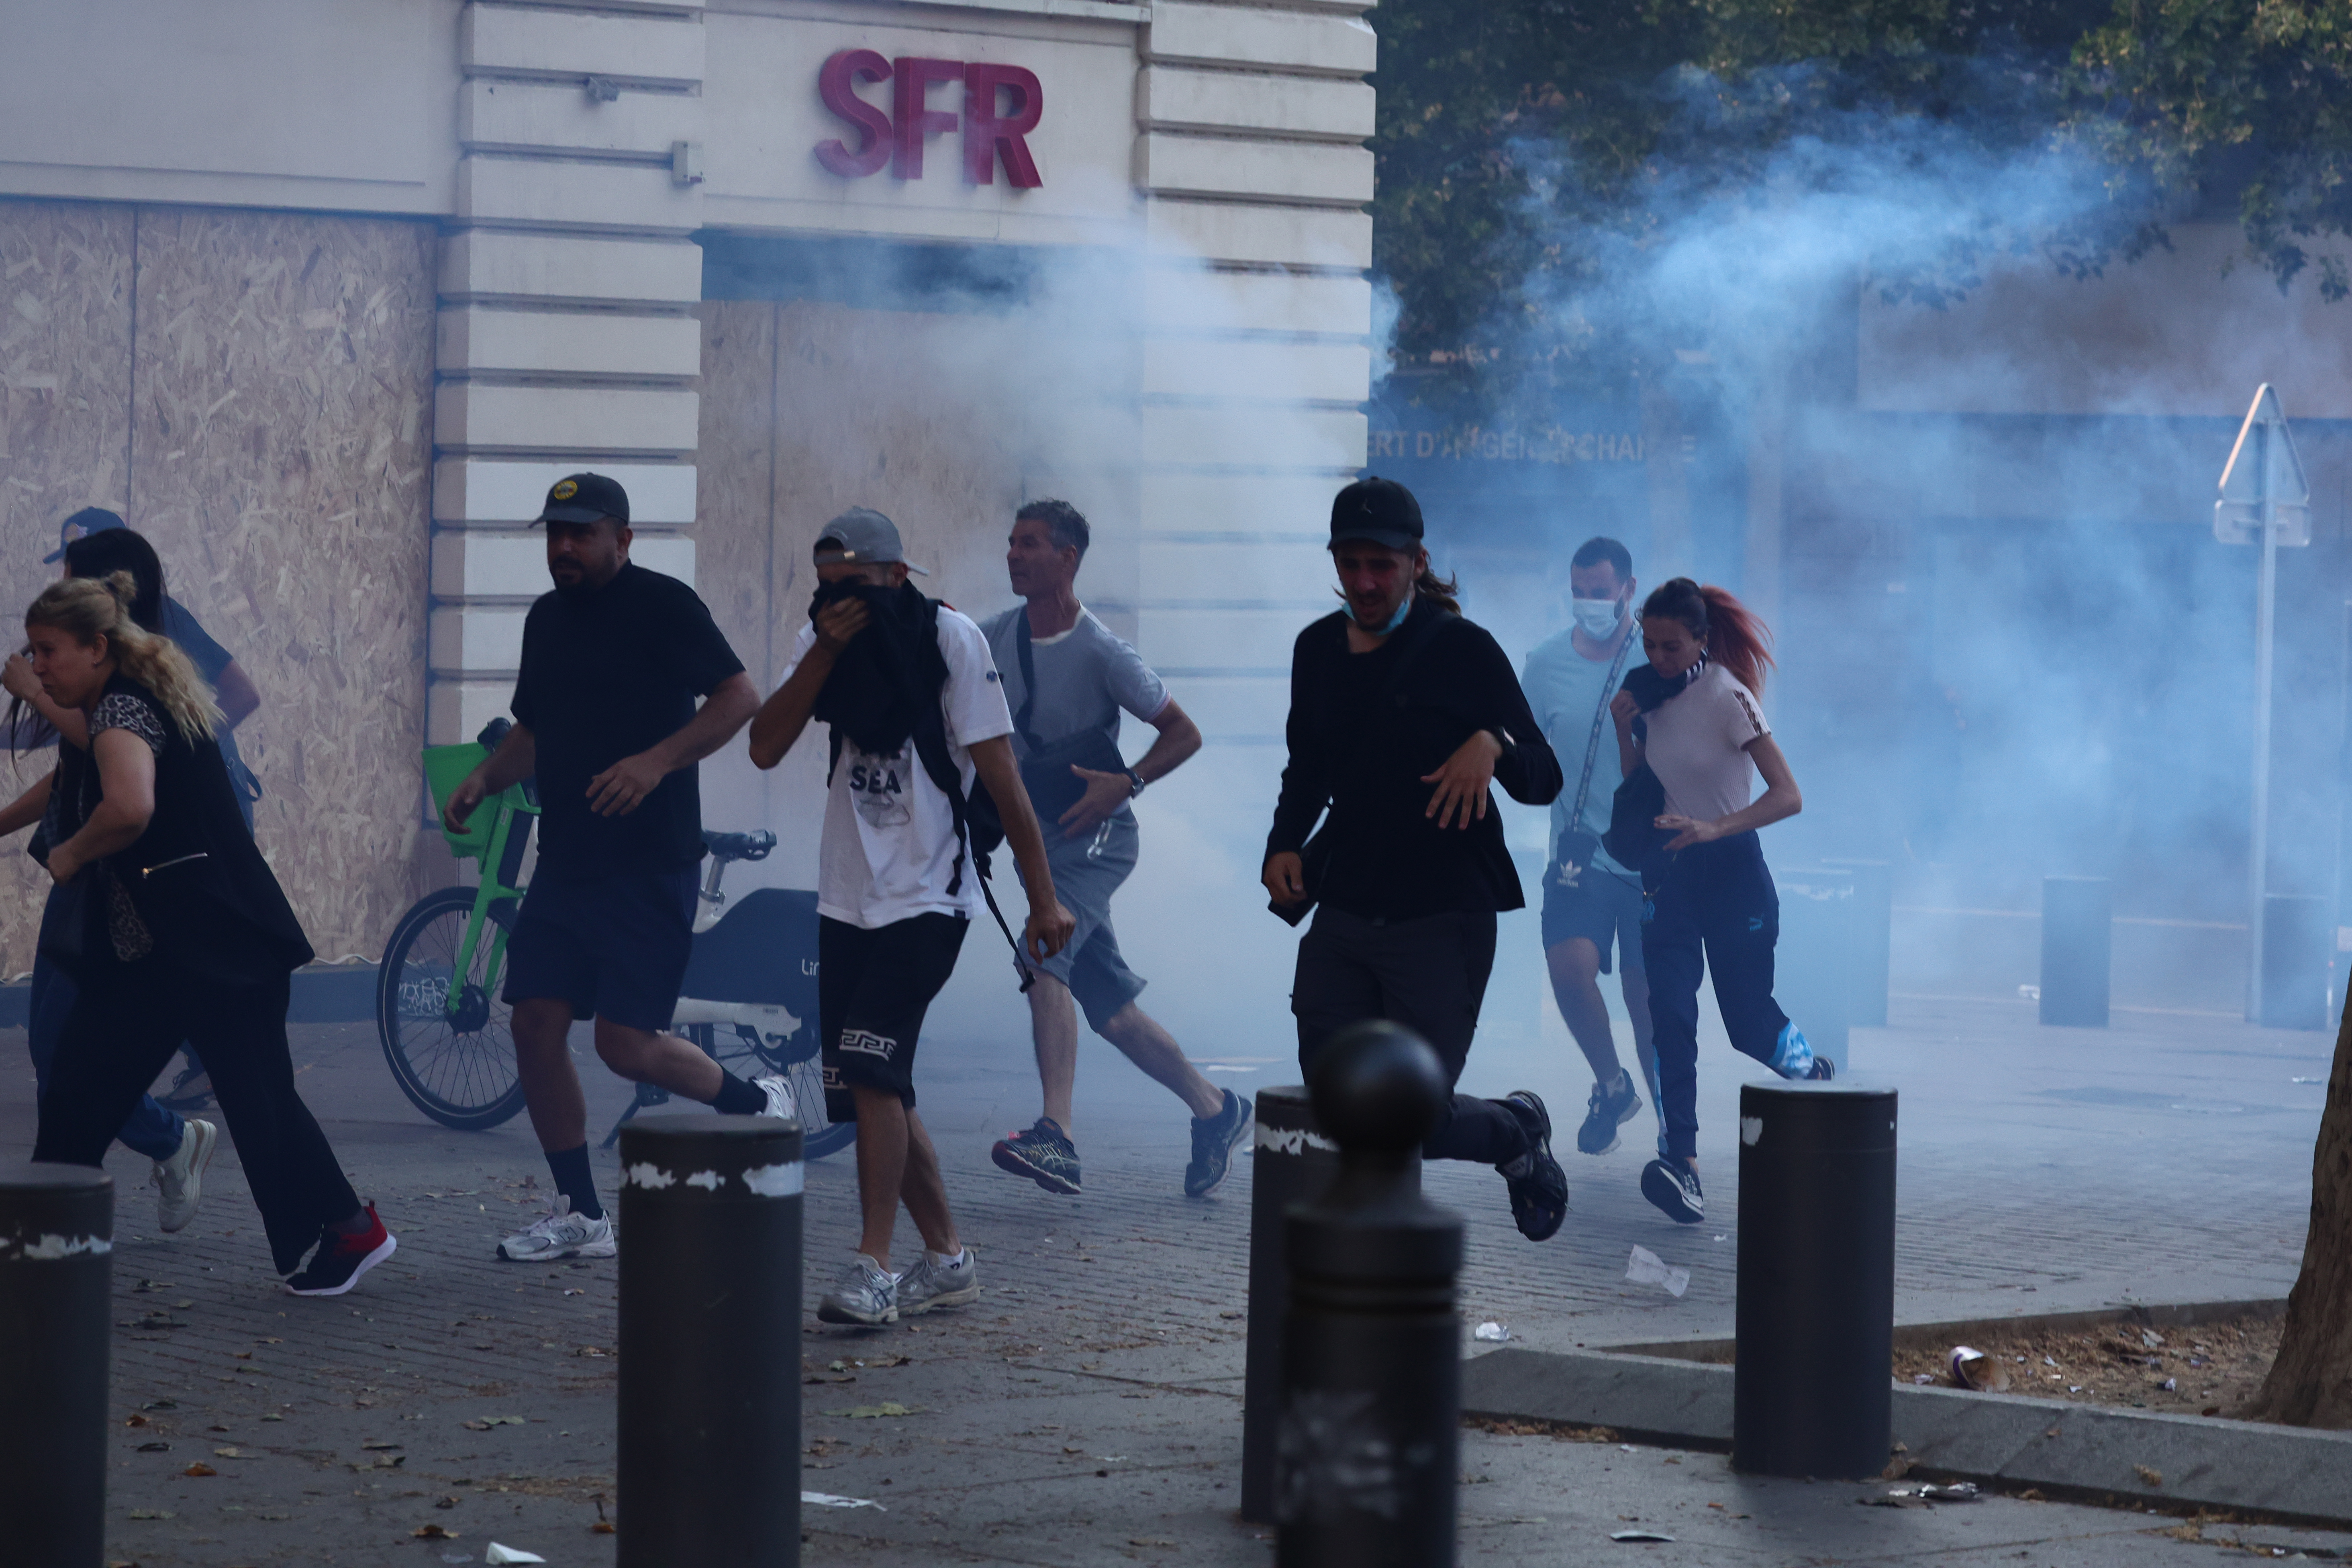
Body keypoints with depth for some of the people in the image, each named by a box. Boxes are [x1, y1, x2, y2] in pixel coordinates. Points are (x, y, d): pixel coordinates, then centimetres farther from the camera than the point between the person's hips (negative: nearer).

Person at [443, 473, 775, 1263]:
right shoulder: (547, 619, 14)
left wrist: (657, 761, -26)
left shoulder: (663, 606, -8)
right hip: (566, 862, 7)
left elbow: (740, 696, -15)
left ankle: (754, 1103, 17)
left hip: (649, 865, -7)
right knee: (536, 1025, 0)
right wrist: (483, 779, 6)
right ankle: (581, 1215, 9)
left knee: (626, 1043, -11)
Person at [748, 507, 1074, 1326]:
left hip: (927, 896, -6)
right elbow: (766, 747, -7)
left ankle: (874, 1266, -17)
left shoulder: (948, 638, -10)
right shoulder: (824, 639, 5)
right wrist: (824, 651, -17)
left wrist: (1043, 898, -8)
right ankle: (948, 1256, 21)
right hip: (847, 896, 6)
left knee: (871, 1068, -19)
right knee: (872, 1089, 8)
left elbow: (1001, 777, -8)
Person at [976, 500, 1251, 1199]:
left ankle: (1057, 1136, -39)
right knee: (1109, 1005, 10)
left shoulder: (1101, 652, -11)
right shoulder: (995, 637, 5)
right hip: (1038, 837, 7)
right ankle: (1215, 1110, 27)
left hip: (1095, 834, -7)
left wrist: (1125, 783, -21)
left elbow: (1183, 733, -5)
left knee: (1046, 956, -29)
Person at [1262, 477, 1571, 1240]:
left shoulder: (1463, 650, -5)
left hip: (1441, 918, -5)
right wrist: (1285, 845, 6)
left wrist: (1493, 743, -26)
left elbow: (1544, 781, -5)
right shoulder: (1319, 650, 11)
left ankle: (1517, 1130, 25)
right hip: (1343, 913, 5)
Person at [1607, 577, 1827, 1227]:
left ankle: (1811, 1071, 39)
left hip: (1731, 869, -5)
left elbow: (1788, 796, -23)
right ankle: (1682, 1163, -22)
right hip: (1669, 869, 5)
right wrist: (1624, 724, 4)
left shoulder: (1727, 697, -16)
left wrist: (1711, 828, -34)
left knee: (1749, 1024, 4)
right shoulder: (1654, 693, 4)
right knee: (1669, 1012, -13)